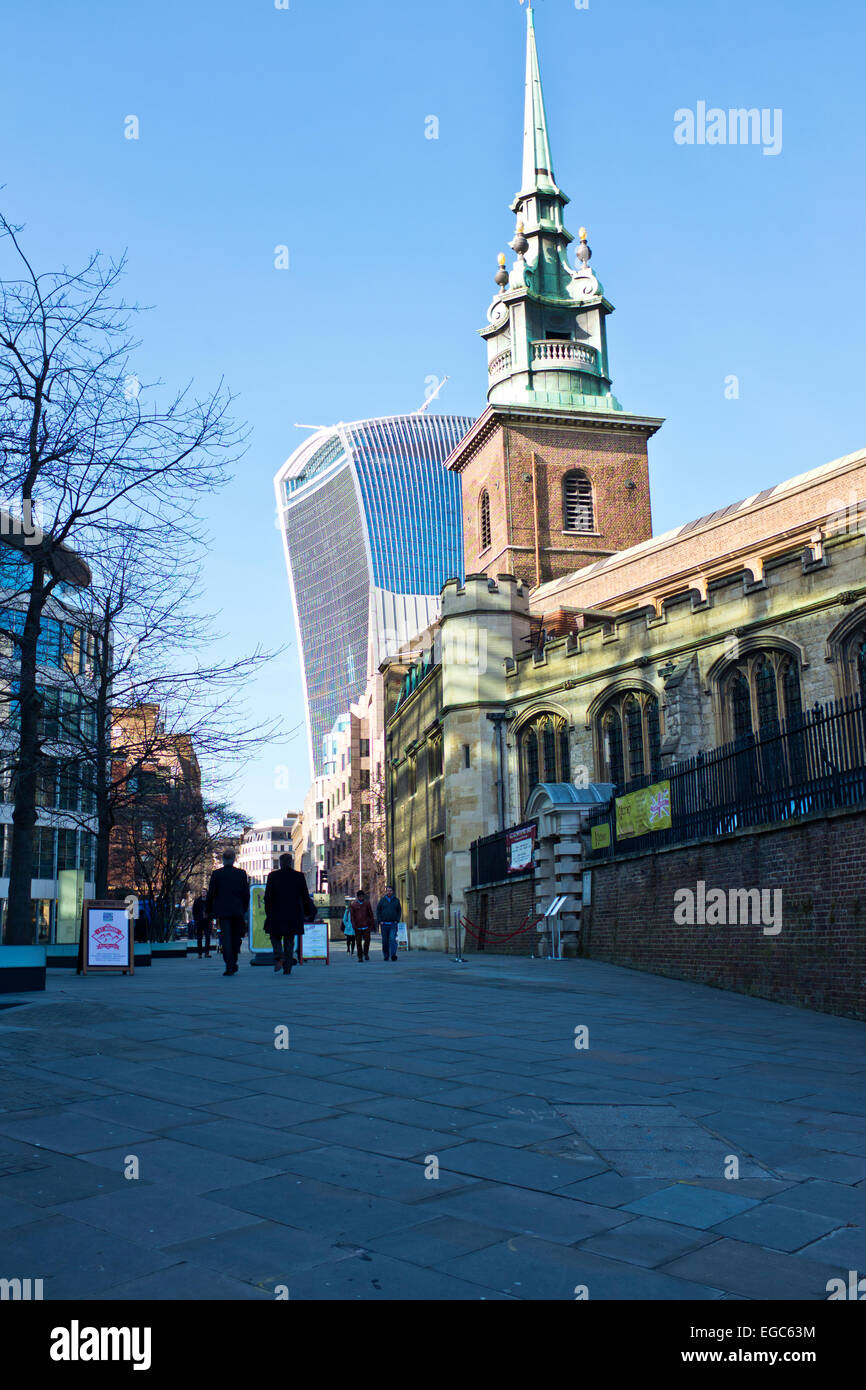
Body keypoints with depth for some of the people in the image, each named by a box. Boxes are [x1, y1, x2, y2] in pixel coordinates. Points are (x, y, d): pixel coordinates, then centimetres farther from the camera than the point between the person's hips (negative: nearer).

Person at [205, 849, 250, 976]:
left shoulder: (216, 874, -3)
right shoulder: (241, 874, 2)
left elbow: (211, 894, 0)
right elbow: (246, 894, 5)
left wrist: (208, 910, 11)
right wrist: (244, 910, 17)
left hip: (223, 911, -2)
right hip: (238, 911, 2)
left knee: (226, 939, -2)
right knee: (236, 938, 14)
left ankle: (230, 966, -10)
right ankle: (233, 963, 17)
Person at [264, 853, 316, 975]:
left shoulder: (272, 876, -3)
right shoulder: (299, 876, 0)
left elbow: (268, 897, -2)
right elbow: (305, 896, 3)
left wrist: (268, 913, 8)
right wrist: (307, 913, 13)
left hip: (277, 913, -1)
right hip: (294, 914, 1)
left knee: (275, 937, 14)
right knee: (289, 940, 9)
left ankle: (279, 956, -14)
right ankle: (287, 968, 6)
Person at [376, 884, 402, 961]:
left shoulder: (396, 900, 7)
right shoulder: (382, 900, 5)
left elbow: (399, 911, 12)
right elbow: (378, 911, 8)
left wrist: (397, 920, 0)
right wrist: (380, 921, -1)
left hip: (393, 924, -1)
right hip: (384, 924, 1)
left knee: (392, 939, -15)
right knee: (385, 941, 5)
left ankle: (393, 955, -20)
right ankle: (386, 956, 16)